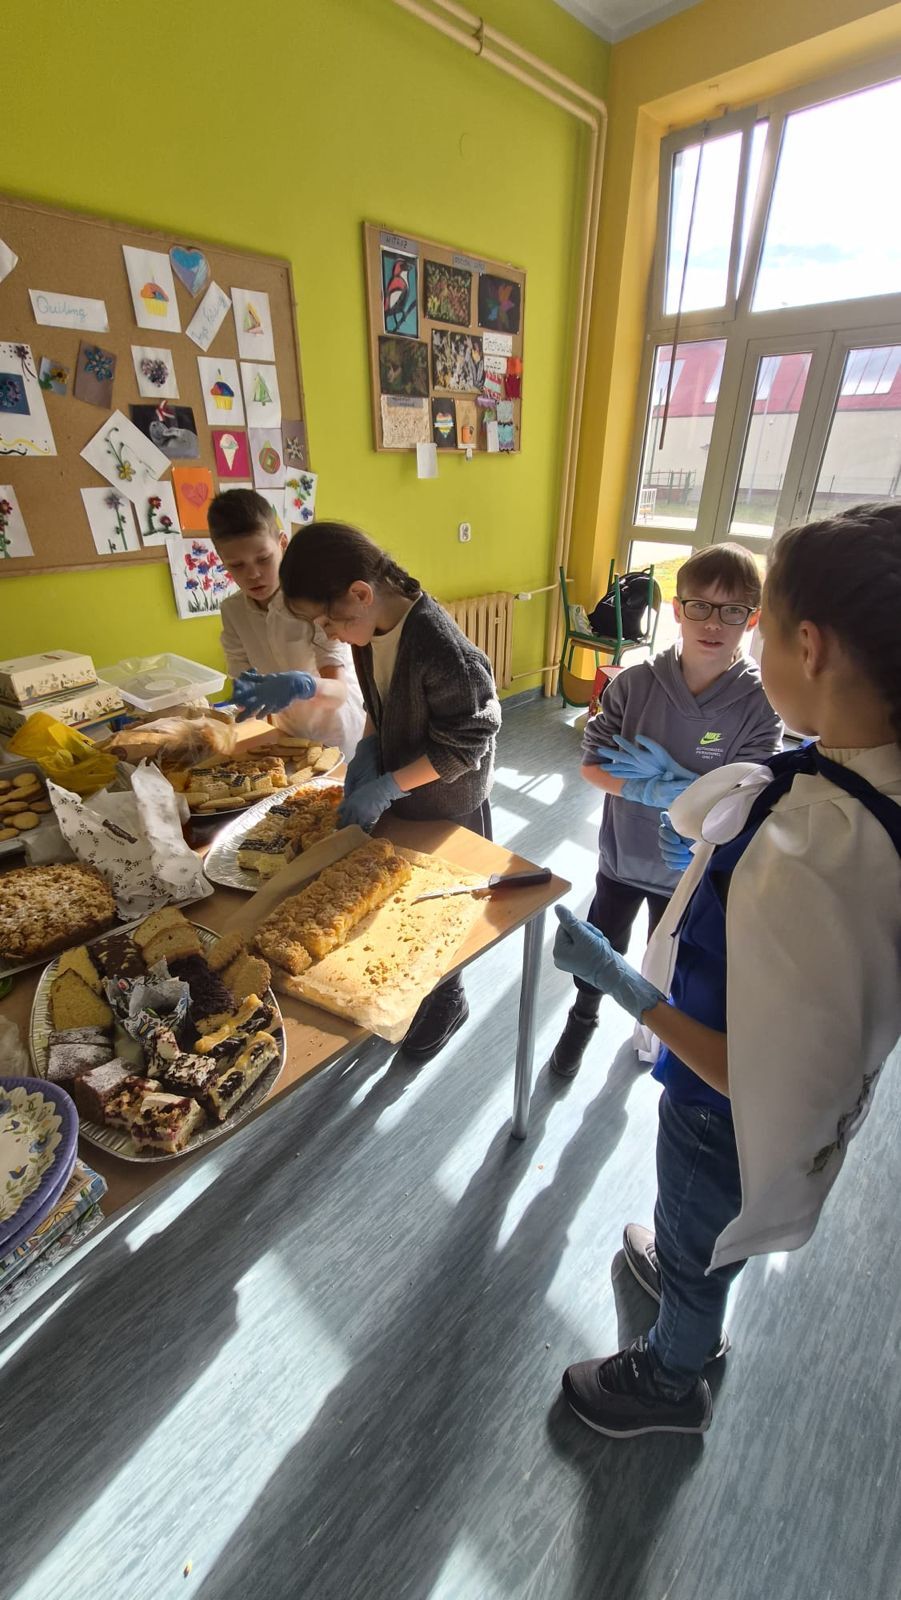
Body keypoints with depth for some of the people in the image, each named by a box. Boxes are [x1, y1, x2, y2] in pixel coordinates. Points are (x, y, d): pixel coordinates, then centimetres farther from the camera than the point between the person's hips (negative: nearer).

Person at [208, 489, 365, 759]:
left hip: (341, 734, -4)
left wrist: (302, 685, -50)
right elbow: (243, 683, -9)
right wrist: (248, 693, -33)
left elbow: (338, 692, -29)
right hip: (292, 737, 4)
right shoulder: (233, 611, -7)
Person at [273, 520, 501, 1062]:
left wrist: (386, 787, -24)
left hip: (447, 807, -7)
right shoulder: (371, 629, -6)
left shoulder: (441, 649, -31)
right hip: (397, 793, 7)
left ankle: (446, 1000, 40)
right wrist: (368, 750, -7)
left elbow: (463, 748, -25)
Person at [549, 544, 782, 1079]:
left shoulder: (761, 702, -19)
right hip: (622, 856, 1)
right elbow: (592, 764, -14)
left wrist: (667, 776, -30)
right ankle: (583, 1018, 53)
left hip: (691, 870, 0)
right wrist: (655, 792, -28)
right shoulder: (635, 683, -17)